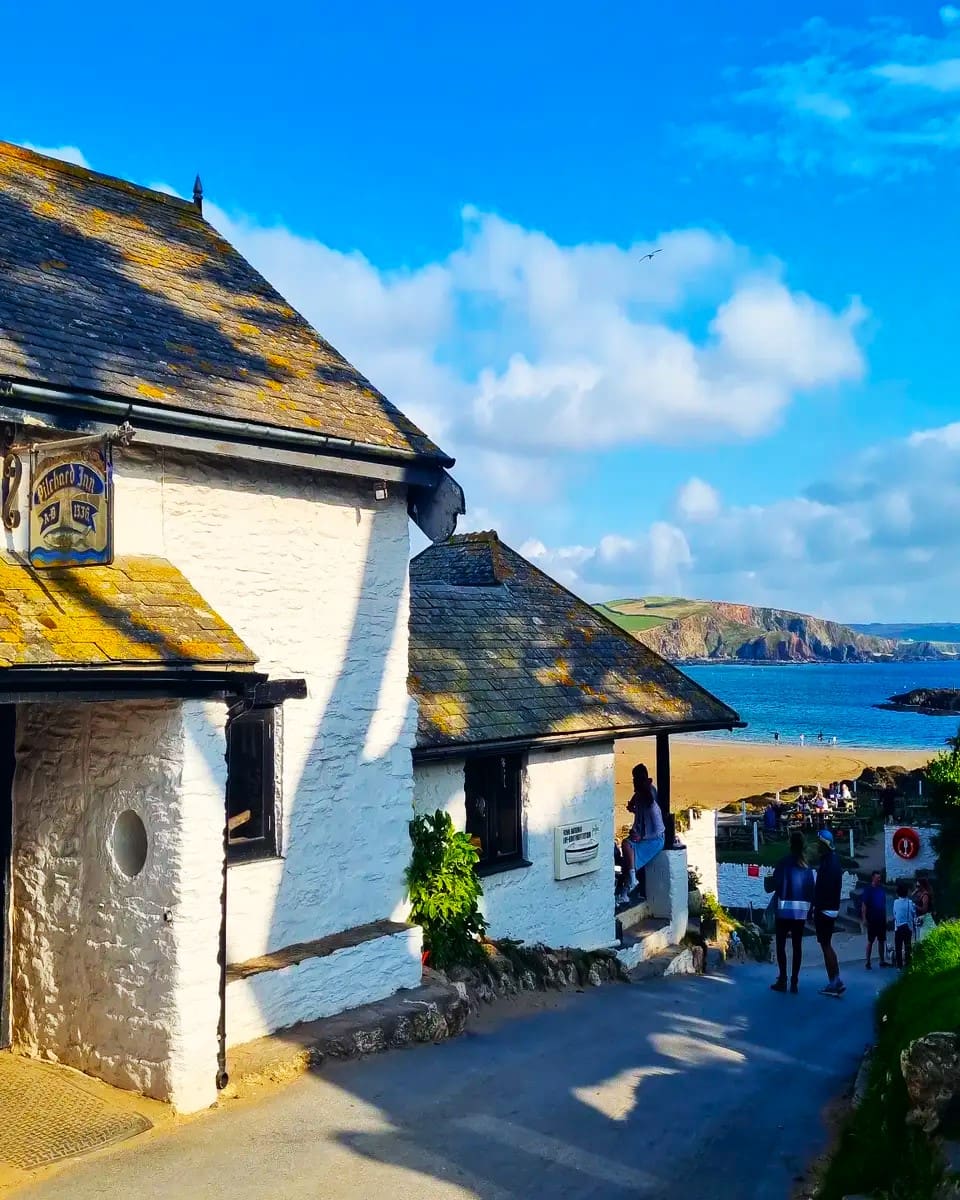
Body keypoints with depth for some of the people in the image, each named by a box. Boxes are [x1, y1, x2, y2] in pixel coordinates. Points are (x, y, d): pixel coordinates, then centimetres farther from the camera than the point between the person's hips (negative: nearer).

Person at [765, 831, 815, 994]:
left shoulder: (784, 862, -8)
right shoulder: (807, 865, 5)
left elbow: (774, 884, -8)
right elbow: (811, 888, 6)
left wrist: (767, 881, 13)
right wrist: (809, 908, 14)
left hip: (785, 909, -4)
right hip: (801, 910, 4)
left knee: (781, 944, 1)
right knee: (797, 945, 7)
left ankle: (782, 980, -2)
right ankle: (794, 982, 7)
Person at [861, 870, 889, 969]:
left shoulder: (882, 889, 7)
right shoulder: (868, 889, -7)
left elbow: (884, 904, 15)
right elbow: (864, 905, -10)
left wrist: (885, 917, 12)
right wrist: (864, 918, -15)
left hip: (882, 919, 5)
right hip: (872, 920, -5)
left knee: (882, 940, 9)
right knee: (870, 941, 0)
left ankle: (882, 961, 16)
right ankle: (868, 962, 4)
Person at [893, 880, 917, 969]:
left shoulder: (896, 902, -6)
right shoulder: (910, 902, -7)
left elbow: (894, 915, 3)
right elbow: (914, 916, -2)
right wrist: (914, 924, 12)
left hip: (898, 928, -1)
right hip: (908, 927, 1)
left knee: (898, 947, 6)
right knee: (908, 947, 10)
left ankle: (899, 966, 6)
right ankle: (907, 965, 11)